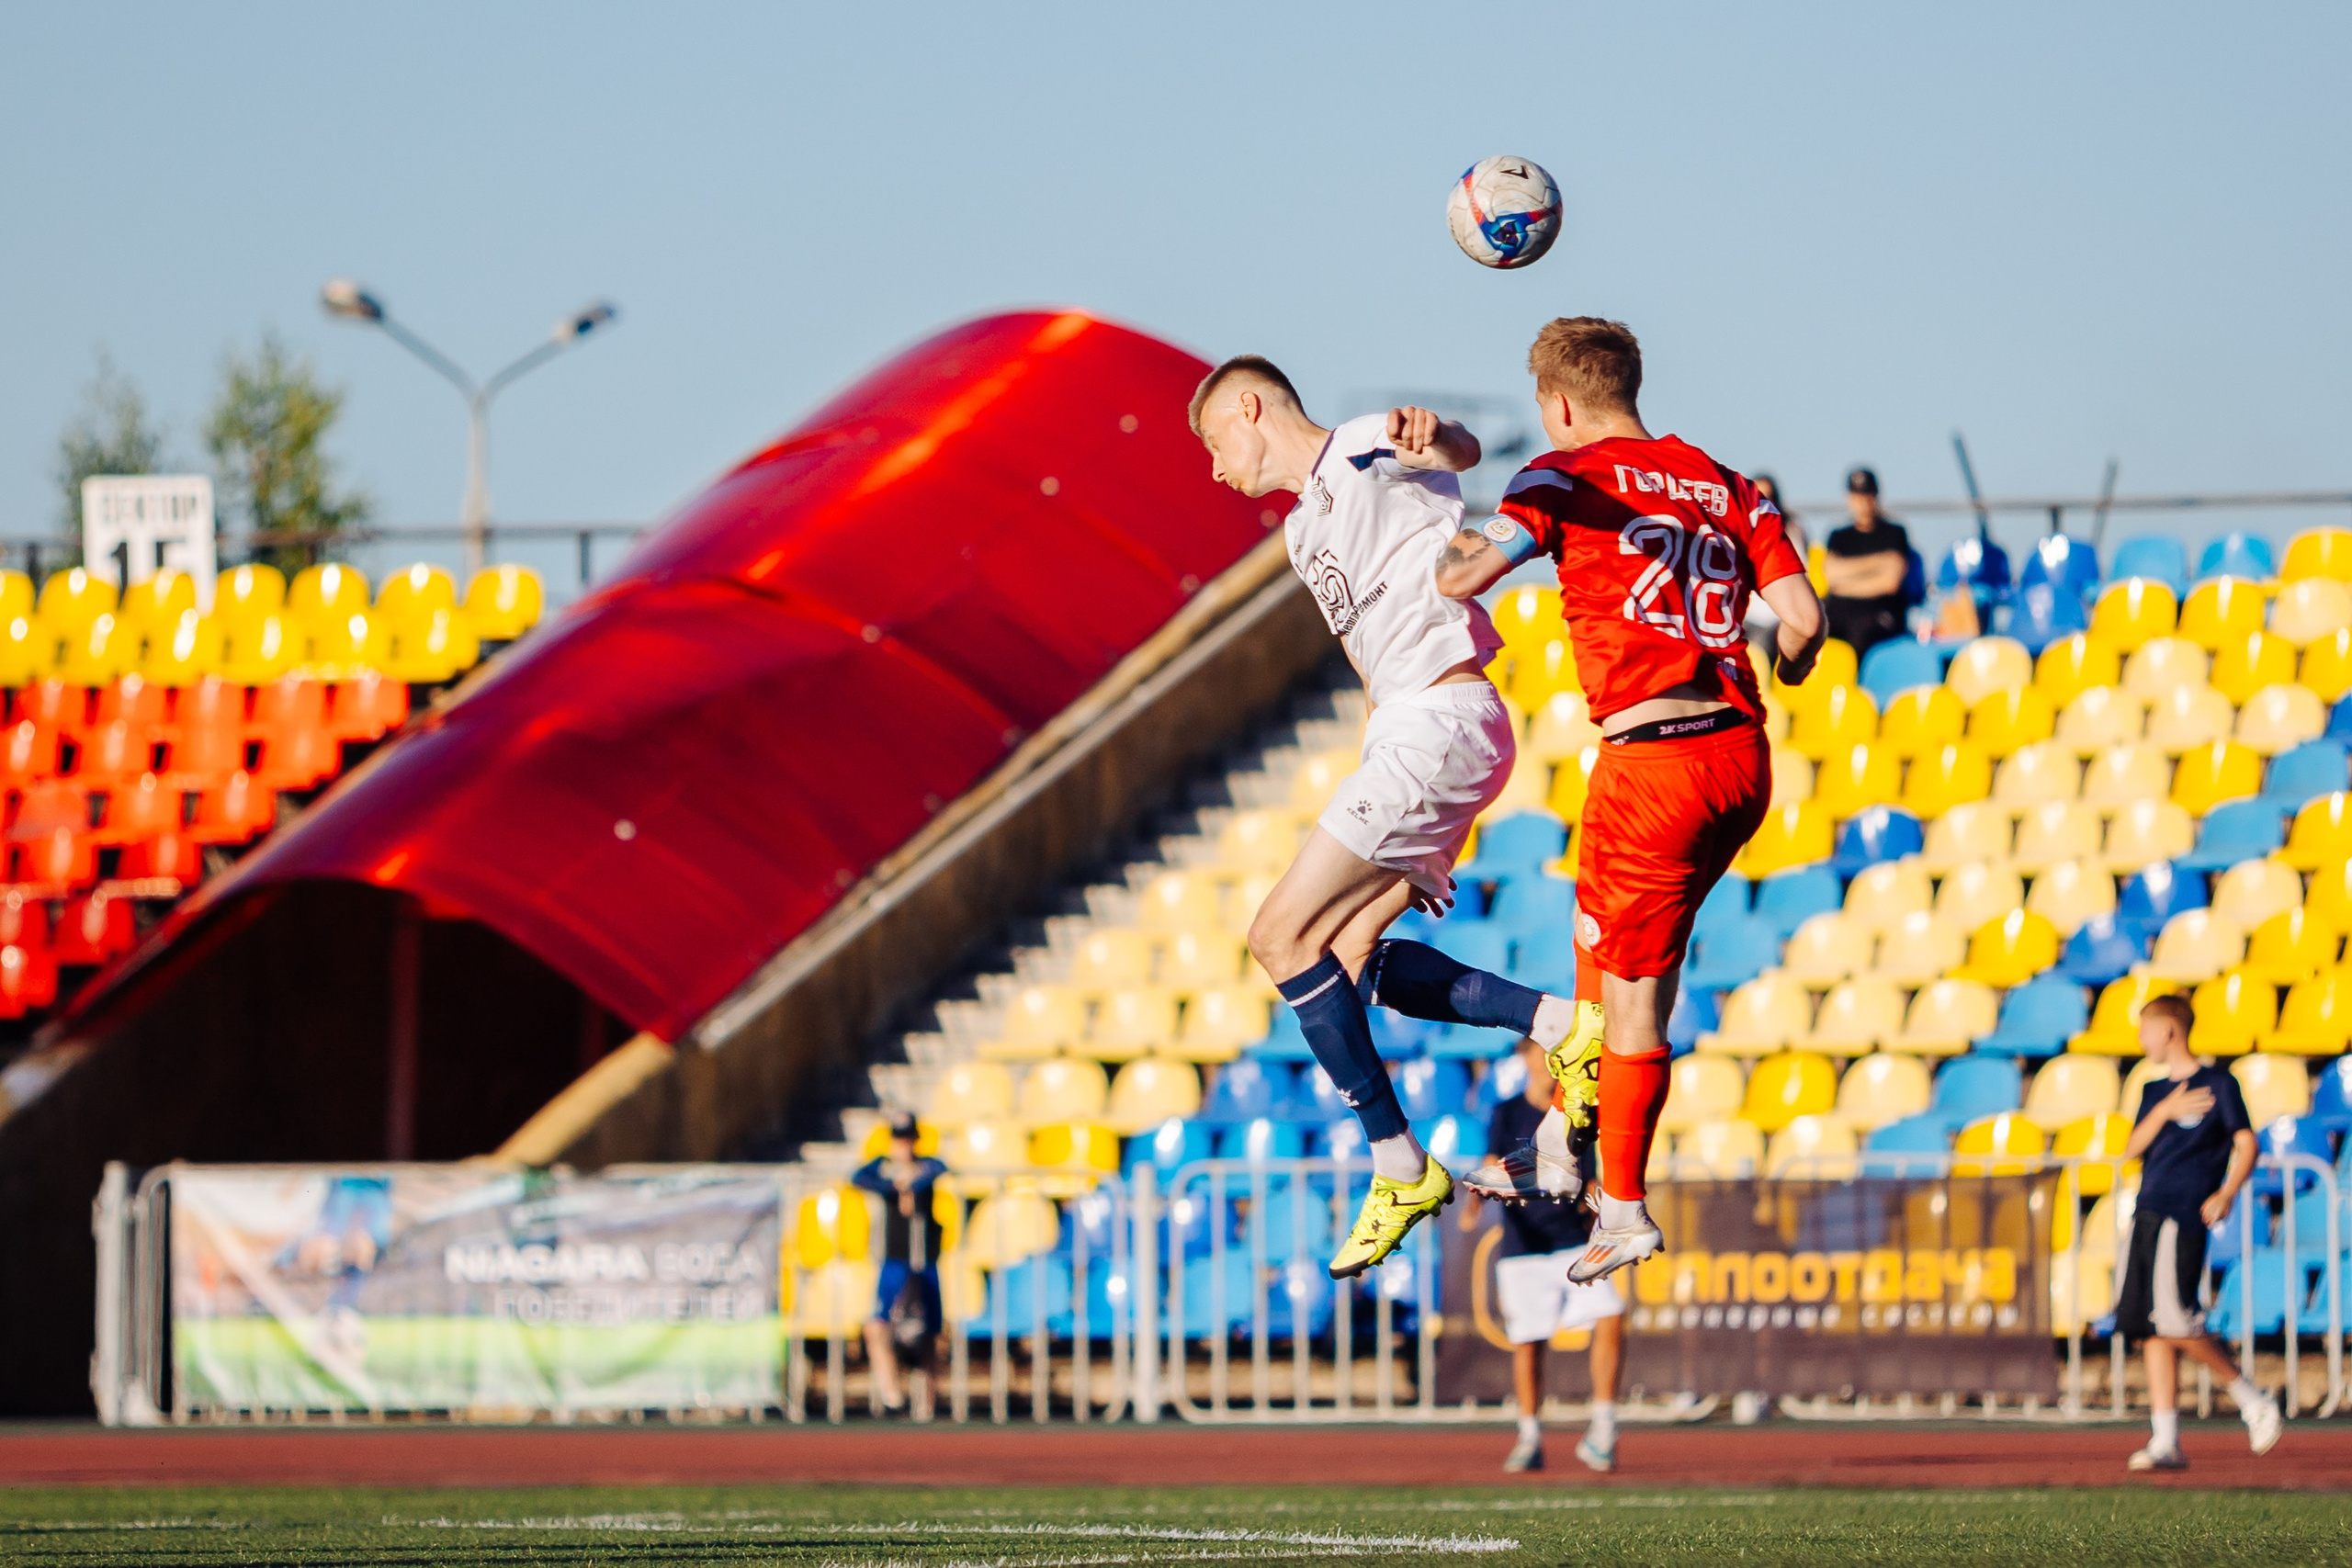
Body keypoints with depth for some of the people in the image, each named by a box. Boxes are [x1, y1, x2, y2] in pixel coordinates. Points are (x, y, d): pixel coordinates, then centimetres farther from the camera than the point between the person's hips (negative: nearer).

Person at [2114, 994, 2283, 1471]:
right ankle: (2166, 1441, 0)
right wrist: (2164, 1112, -6)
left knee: (2175, 1321, -17)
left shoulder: (2218, 1084, 1)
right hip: (2147, 1216, 7)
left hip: (2184, 1216, -7)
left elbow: (2246, 1144, -5)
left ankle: (2252, 1399, -2)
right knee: (2153, 1329, 1)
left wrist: (2227, 1192, -20)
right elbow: (2131, 1151, 10)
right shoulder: (2155, 1092, 20)